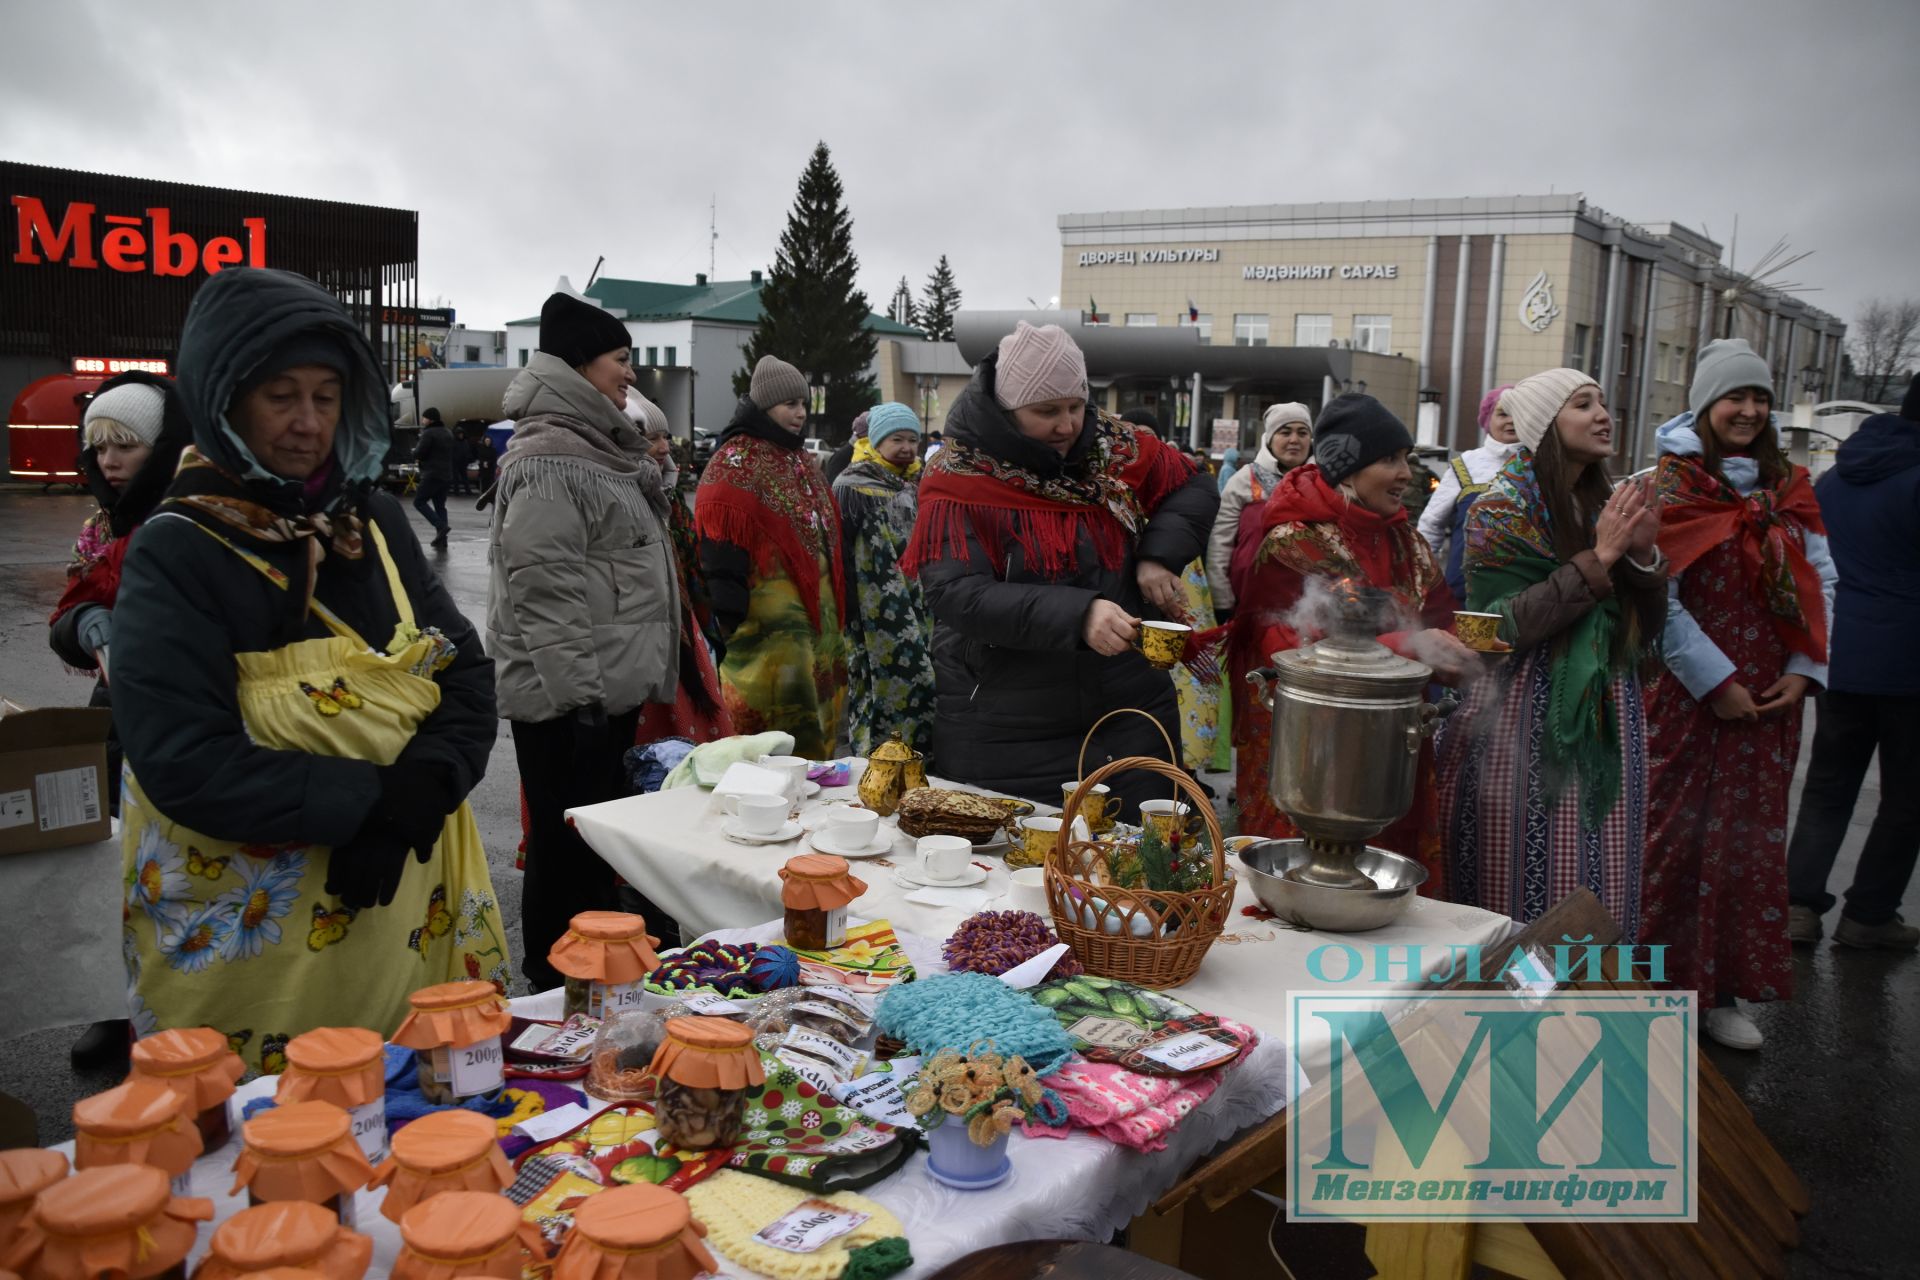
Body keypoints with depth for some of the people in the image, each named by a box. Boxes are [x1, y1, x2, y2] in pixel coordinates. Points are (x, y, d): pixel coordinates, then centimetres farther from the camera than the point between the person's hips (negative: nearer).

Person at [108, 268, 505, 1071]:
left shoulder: (374, 521, 6)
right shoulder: (175, 554, -9)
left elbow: (466, 671, 4)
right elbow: (183, 758, -17)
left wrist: (422, 790, -15)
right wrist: (372, 799, -20)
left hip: (409, 909, 5)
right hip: (250, 932, -4)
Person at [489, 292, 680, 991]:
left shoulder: (599, 448, 18)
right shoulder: (547, 460, -14)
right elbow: (543, 590, -21)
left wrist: (631, 680, 26)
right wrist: (578, 693, -22)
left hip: (611, 688, 10)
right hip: (569, 698, -10)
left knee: (595, 843, 17)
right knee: (568, 848, -3)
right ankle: (556, 987, 9)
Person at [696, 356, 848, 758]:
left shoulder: (803, 459, 20)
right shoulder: (737, 460, -7)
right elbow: (722, 547, -15)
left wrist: (835, 606, 22)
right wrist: (731, 615, -20)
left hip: (818, 605, 9)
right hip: (769, 610, -8)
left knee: (818, 718, 11)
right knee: (784, 724, -9)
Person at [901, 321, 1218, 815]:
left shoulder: (1114, 445, 2)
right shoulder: (960, 479, -12)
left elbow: (1195, 489, 14)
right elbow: (956, 597, -22)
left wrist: (1160, 555, -7)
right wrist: (1076, 616, -33)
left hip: (1128, 713, 4)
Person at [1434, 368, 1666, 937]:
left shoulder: (1609, 507, 11)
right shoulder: (1501, 512, -6)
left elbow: (1646, 631, 11)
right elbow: (1499, 627, -19)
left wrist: (1643, 555, -7)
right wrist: (1598, 558, -17)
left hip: (1603, 718, 6)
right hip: (1526, 719, -6)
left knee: (1594, 883, 8)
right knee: (1522, 880, -1)